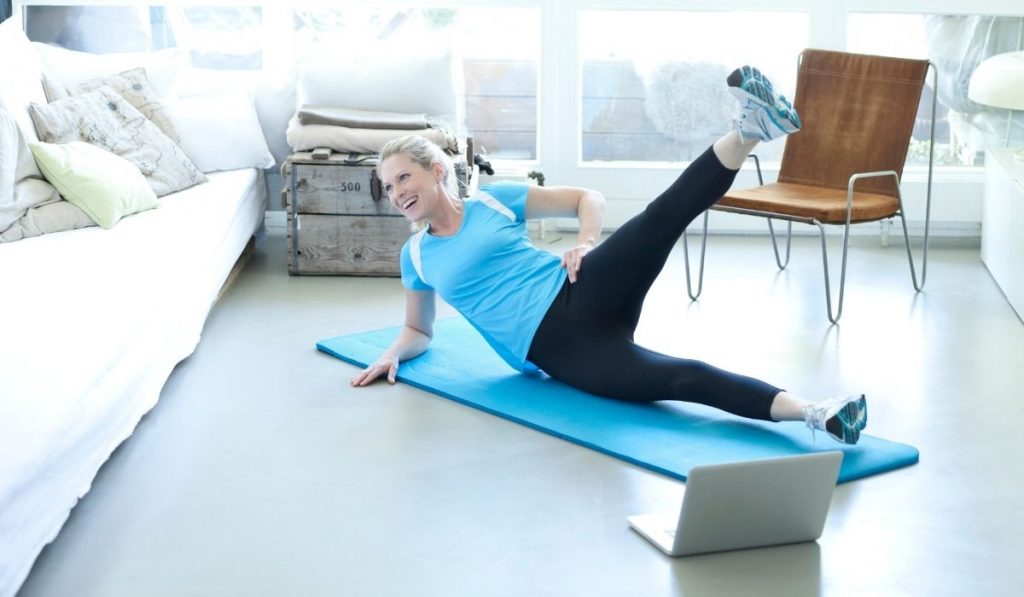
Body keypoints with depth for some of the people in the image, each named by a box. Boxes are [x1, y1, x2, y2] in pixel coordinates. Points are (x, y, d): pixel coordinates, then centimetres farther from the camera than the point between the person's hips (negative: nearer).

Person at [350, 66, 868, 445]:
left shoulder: (494, 199, 12)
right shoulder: (416, 256, 15)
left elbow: (588, 197, 16)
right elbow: (418, 331, 28)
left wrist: (587, 244, -4)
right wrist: (393, 354, 6)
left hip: (581, 295, 2)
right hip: (557, 351, -2)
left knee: (663, 217, -29)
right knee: (679, 379, -27)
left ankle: (750, 128, -46)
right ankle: (814, 413, -44)